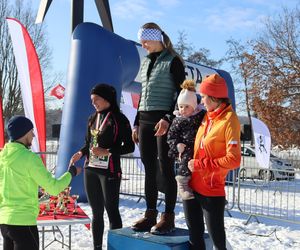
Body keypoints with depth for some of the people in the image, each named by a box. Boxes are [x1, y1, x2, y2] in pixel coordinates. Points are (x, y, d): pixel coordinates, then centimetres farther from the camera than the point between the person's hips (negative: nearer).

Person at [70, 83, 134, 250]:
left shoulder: (119, 119, -7)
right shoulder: (92, 119, 12)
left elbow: (129, 147, -8)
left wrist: (107, 152, -18)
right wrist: (81, 153, -2)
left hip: (109, 171, -6)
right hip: (90, 170, 6)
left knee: (112, 211, 0)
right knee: (96, 212, 11)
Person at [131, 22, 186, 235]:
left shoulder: (172, 61, -3)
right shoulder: (146, 62, 18)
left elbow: (181, 94, -9)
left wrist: (168, 118, -19)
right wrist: (137, 123, 17)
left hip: (164, 120, -7)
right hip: (145, 120, 7)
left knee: (166, 168, -5)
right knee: (149, 169, 7)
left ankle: (168, 217, 1)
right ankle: (150, 215, 13)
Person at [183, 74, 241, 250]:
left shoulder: (229, 120, -15)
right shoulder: (207, 116, 7)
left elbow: (234, 160, -22)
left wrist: (201, 164, -18)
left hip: (212, 191, -7)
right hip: (191, 186, 7)